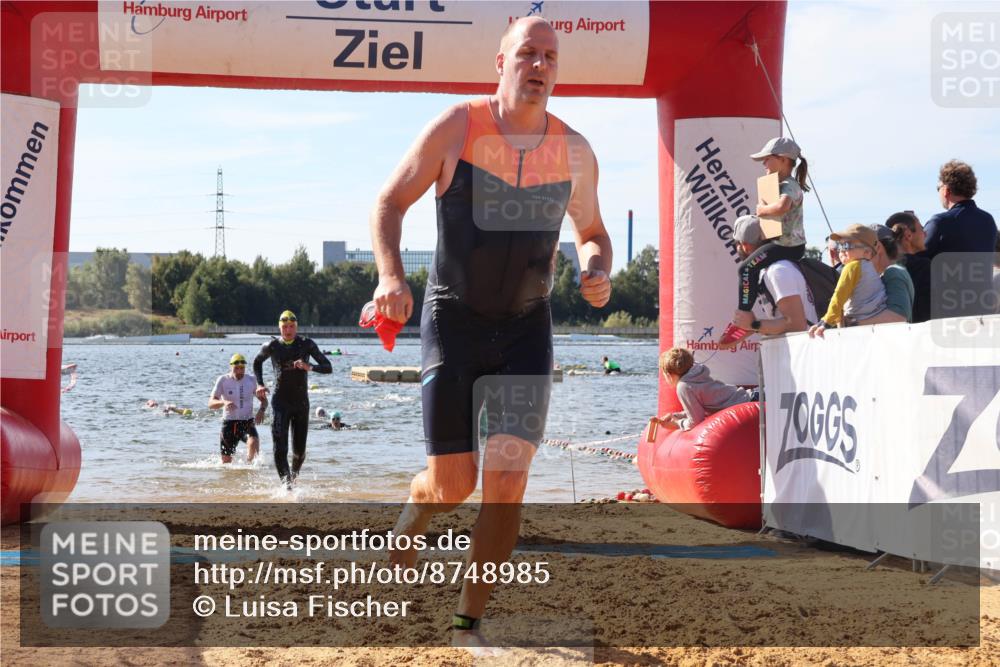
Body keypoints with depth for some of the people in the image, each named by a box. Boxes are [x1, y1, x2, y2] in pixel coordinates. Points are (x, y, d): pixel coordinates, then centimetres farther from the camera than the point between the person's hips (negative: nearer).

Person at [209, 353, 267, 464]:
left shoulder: (251, 381, 1)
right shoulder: (223, 380, -5)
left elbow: (263, 399, 12)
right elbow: (211, 404, -11)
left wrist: (262, 410, -11)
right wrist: (223, 402, -33)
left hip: (247, 422, 0)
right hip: (229, 423, 0)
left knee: (254, 442, -32)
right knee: (226, 462, 4)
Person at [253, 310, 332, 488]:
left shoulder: (307, 345, -2)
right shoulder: (272, 346, 1)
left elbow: (328, 367, -5)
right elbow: (257, 362, 21)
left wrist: (310, 367, -25)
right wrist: (260, 384, 6)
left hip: (301, 403, 1)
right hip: (280, 403, -1)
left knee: (299, 451, 6)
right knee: (280, 449, -16)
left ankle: (294, 475, 34)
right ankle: (286, 482, -20)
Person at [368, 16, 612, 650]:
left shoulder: (575, 151, 1)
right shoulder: (456, 128, -7)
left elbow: (593, 232, 16)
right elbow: (389, 203, -1)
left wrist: (599, 270, -8)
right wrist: (391, 277, -18)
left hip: (527, 328, 2)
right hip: (454, 320, -2)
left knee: (508, 482, -9)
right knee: (454, 482, -1)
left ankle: (469, 623, 6)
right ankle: (414, 512, 38)